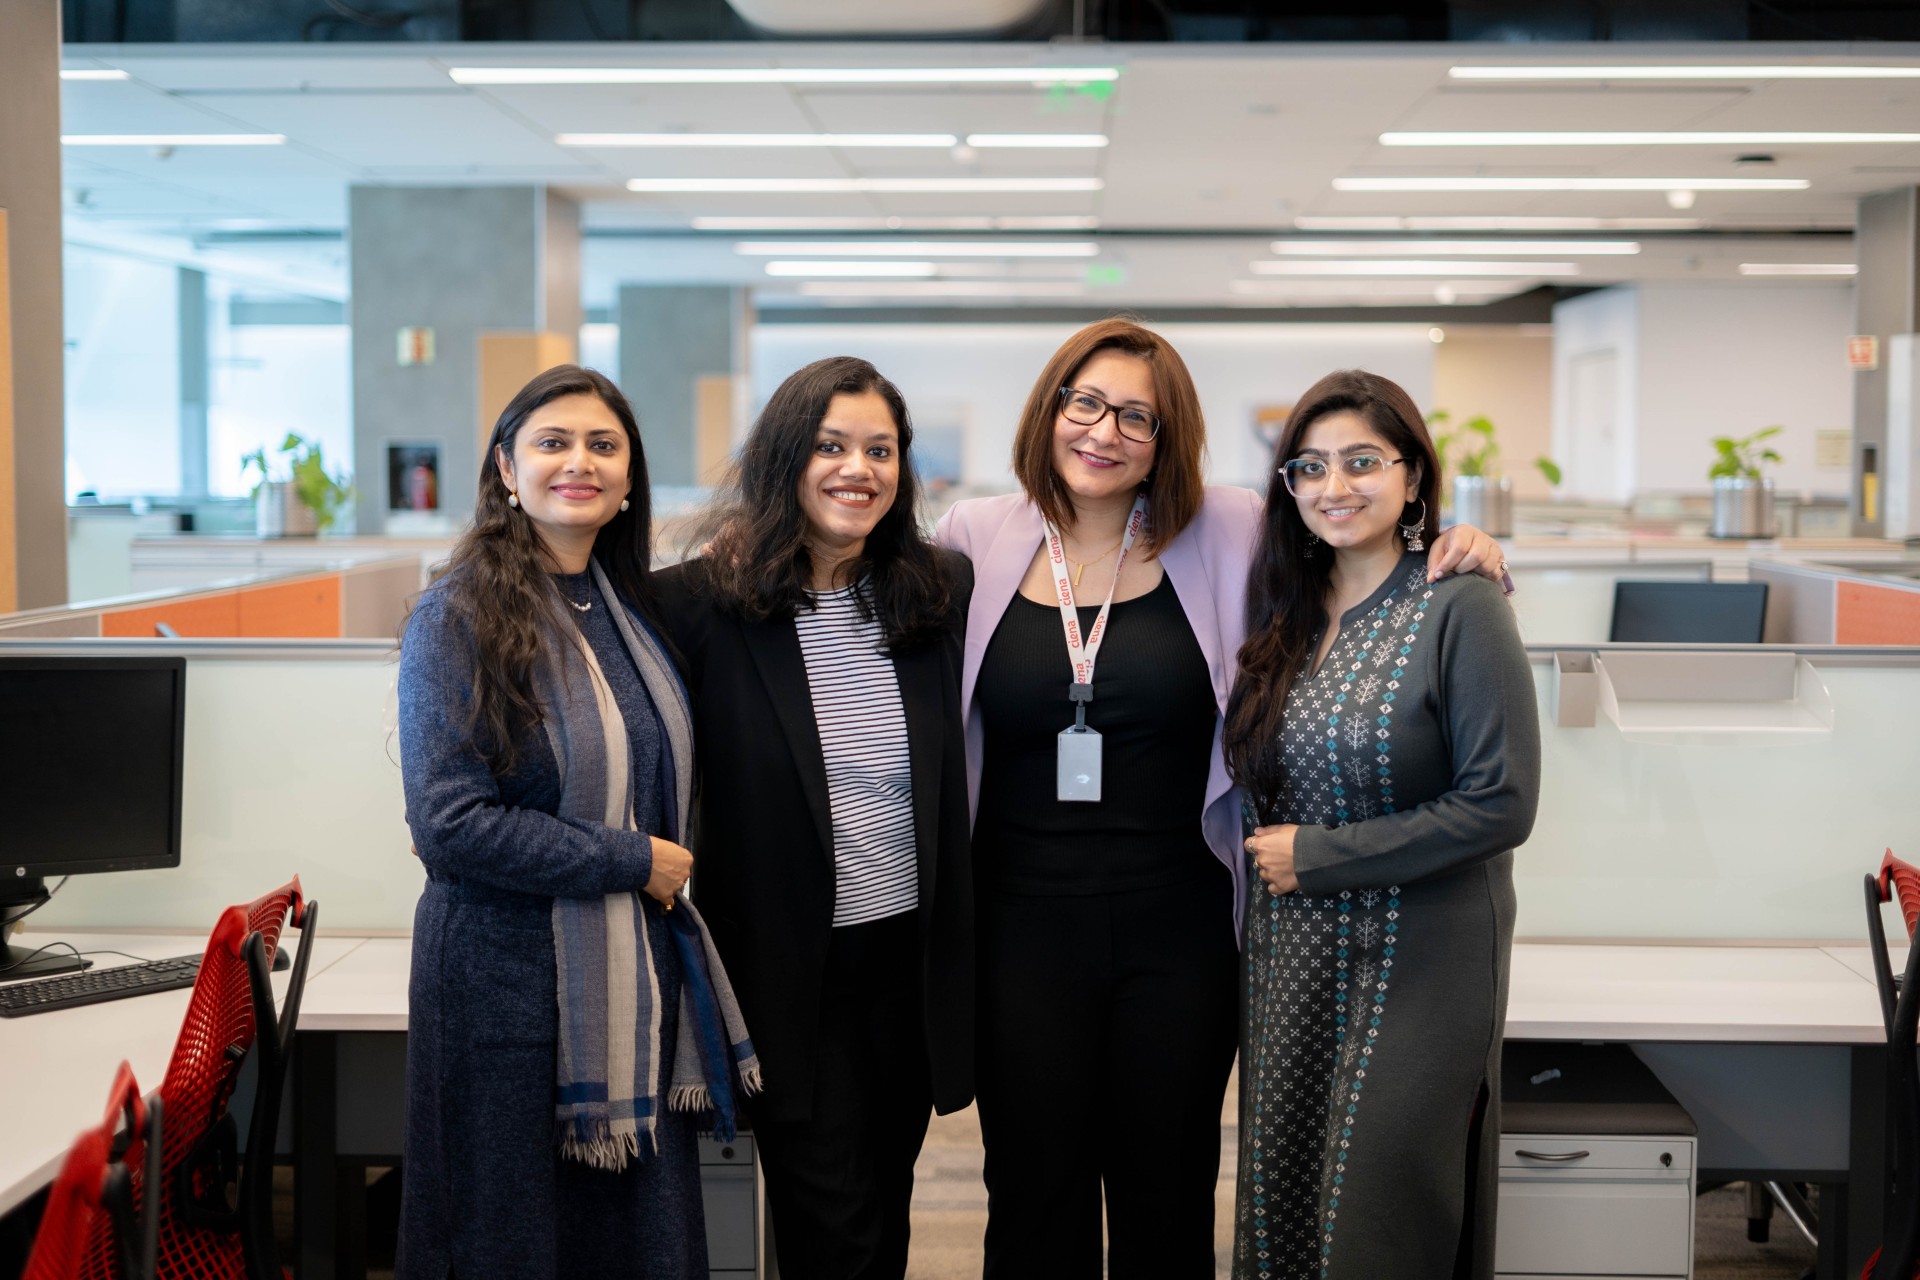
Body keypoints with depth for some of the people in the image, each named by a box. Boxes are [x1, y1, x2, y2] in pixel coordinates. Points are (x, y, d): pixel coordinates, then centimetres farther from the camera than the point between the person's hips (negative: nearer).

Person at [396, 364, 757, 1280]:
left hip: (641, 981, 6)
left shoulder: (631, 611, 10)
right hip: (512, 986, -6)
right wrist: (633, 862, -13)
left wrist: (672, 877, 8)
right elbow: (451, 825, -18)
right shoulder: (460, 618, -11)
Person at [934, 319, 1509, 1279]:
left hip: (1178, 925, 0)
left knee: (1169, 1199, 14)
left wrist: (1454, 556, -14)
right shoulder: (976, 541, 2)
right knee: (1034, 1198, 11)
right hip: (1025, 921, 0)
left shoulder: (1225, 536, -2)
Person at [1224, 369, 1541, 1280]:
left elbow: (1500, 805, -16)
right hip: (1289, 960, 6)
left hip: (1416, 963, -5)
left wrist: (1319, 855, -14)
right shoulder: (1288, 609, 8)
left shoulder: (1459, 608, -11)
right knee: (1280, 1204, 10)